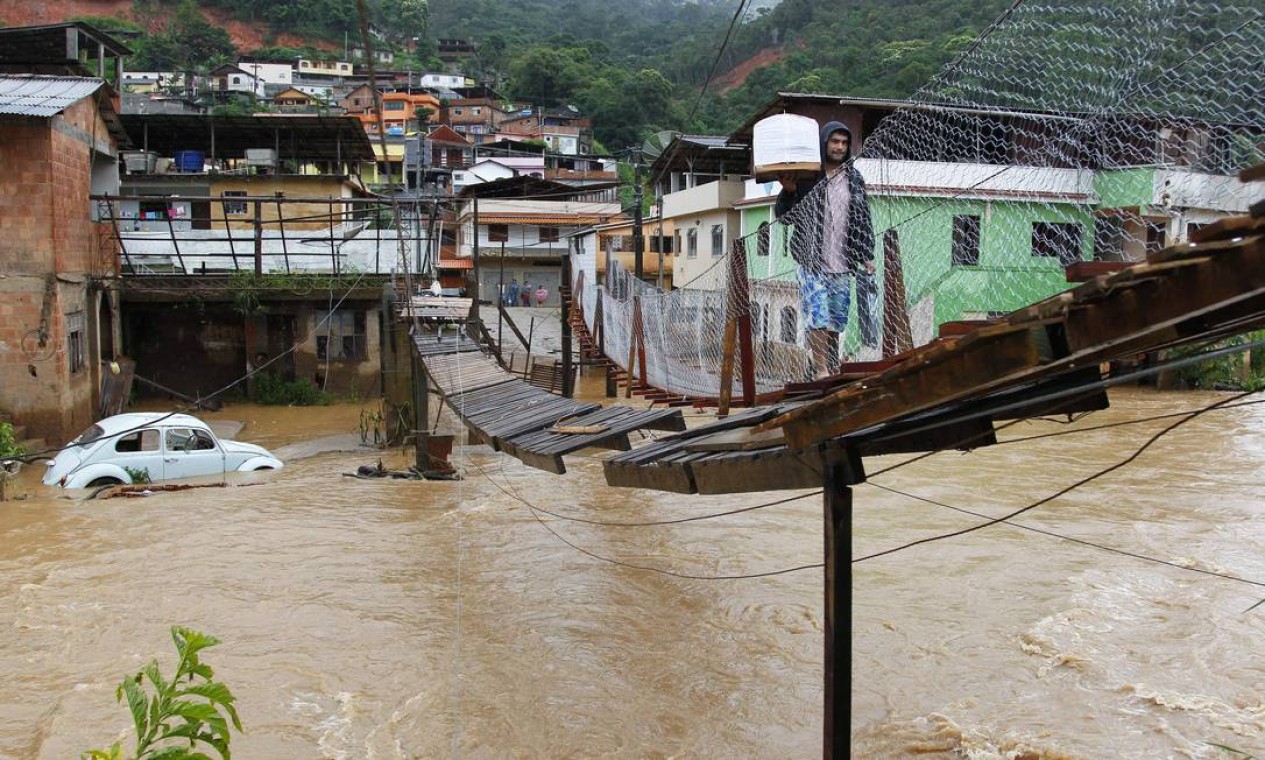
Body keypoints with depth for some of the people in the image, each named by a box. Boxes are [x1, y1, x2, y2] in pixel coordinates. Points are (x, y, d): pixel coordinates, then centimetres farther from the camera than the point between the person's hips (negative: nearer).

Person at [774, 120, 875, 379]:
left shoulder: (854, 179, 12)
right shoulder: (806, 176, 0)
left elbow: (863, 220, 16)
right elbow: (783, 216, 4)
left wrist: (867, 256, 10)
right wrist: (788, 192, -15)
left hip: (842, 264, 4)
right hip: (813, 261, -4)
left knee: (837, 322, 6)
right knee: (818, 318, -12)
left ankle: (832, 372, 13)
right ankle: (821, 371, -12)